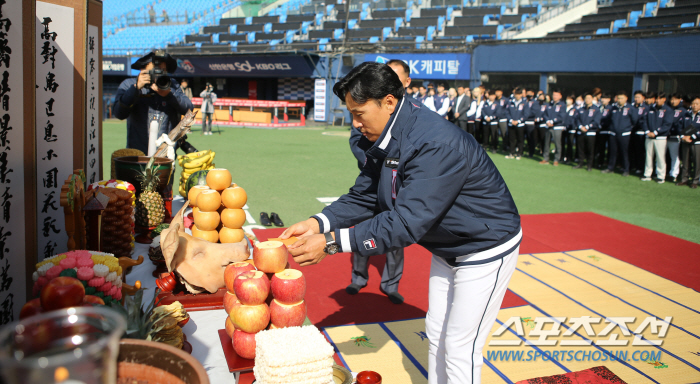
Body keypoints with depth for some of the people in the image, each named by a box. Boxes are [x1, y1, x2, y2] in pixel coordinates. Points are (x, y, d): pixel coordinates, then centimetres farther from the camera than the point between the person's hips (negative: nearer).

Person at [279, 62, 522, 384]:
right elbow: (363, 197, -1)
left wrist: (333, 242, -38)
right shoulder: (385, 140, -4)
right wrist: (319, 223, -18)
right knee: (436, 333, 20)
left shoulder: (437, 143, -34)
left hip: (485, 250, -9)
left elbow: (408, 222, -38)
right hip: (447, 247, 9)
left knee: (460, 349, 1)